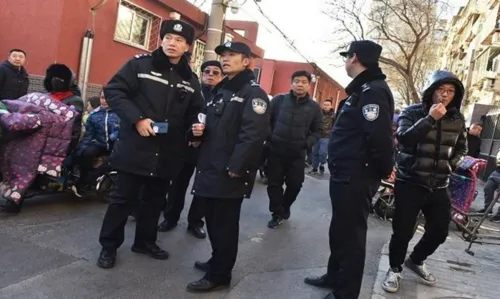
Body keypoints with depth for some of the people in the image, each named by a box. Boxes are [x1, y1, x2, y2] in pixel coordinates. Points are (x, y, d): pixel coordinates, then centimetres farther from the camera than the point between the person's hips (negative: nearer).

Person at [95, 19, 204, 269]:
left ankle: (145, 241, 35)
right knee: (122, 198, 6)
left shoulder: (190, 80, 9)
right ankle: (109, 246, 21)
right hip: (135, 148, -4)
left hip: (168, 154, 4)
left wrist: (195, 127, -9)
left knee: (155, 200, 17)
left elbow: (194, 113, 14)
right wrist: (137, 118, -18)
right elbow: (113, 91, -7)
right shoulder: (140, 64, -3)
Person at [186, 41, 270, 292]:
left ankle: (219, 274, 15)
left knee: (225, 224, 2)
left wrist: (235, 167, -23)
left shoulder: (253, 93, -8)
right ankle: (217, 261, 35)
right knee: (212, 220, 17)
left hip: (230, 173, -8)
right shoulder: (219, 90, 19)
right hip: (210, 167, 8)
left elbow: (253, 134, -20)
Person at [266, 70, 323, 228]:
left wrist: (307, 143, -11)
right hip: (275, 151, 0)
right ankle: (277, 214, 23)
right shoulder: (279, 100, 0)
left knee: (295, 184, 9)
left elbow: (318, 131, 4)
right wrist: (269, 137, -5)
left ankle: (285, 207, 37)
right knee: (274, 184, 5)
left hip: (297, 154, 1)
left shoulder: (314, 107, 1)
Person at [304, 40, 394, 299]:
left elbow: (379, 137, -27)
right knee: (339, 230, 21)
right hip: (346, 174, 10)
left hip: (356, 178, -10)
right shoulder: (362, 89, 16)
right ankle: (334, 276, 38)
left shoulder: (373, 91, -19)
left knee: (351, 234, 3)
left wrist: (383, 171, -14)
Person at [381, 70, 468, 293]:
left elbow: (461, 148, 20)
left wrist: (450, 165, 3)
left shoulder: (457, 119, 6)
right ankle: (395, 269, 22)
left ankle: (416, 261, 37)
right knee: (403, 231, -1)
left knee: (439, 231, 11)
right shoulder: (412, 112, -6)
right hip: (409, 183, -4)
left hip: (439, 186, 5)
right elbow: (403, 138, -24)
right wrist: (430, 119, -28)